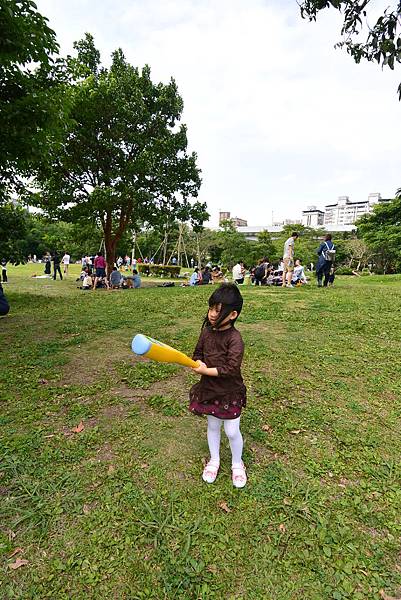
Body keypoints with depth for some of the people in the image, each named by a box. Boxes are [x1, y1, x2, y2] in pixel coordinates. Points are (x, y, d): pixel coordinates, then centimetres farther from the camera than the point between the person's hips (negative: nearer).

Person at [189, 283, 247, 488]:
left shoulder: (234, 338, -23)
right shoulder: (207, 331, -5)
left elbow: (231, 368, -28)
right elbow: (198, 353, 7)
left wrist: (205, 371, -25)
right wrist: (199, 363, -15)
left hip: (230, 392, -5)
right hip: (209, 389, 5)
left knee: (232, 431, 10)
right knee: (212, 426, 21)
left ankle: (237, 464, 38)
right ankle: (214, 460, 45)